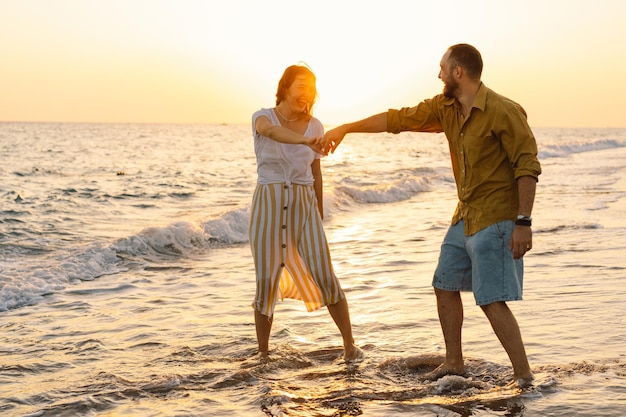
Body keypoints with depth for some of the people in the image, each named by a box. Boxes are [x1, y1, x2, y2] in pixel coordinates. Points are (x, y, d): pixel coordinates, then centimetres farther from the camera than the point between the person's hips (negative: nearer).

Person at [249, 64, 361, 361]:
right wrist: (304, 140, -51)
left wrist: (320, 215, 16)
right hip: (269, 206, -2)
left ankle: (350, 345, 11)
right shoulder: (263, 117, -5)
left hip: (304, 206, 2)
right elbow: (272, 131, -32)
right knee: (267, 282, 1)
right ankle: (263, 353, 16)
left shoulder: (314, 126, 5)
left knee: (325, 278, -4)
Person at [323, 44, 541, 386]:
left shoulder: (503, 112, -18)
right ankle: (453, 363, 30)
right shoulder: (445, 108, 6)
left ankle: (524, 376, -3)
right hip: (465, 217, 9)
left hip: (497, 220, -9)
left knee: (491, 300, -12)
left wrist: (523, 223, -23)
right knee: (445, 286, 15)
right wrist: (346, 128, 17)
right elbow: (397, 119, 14)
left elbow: (527, 167, -18)